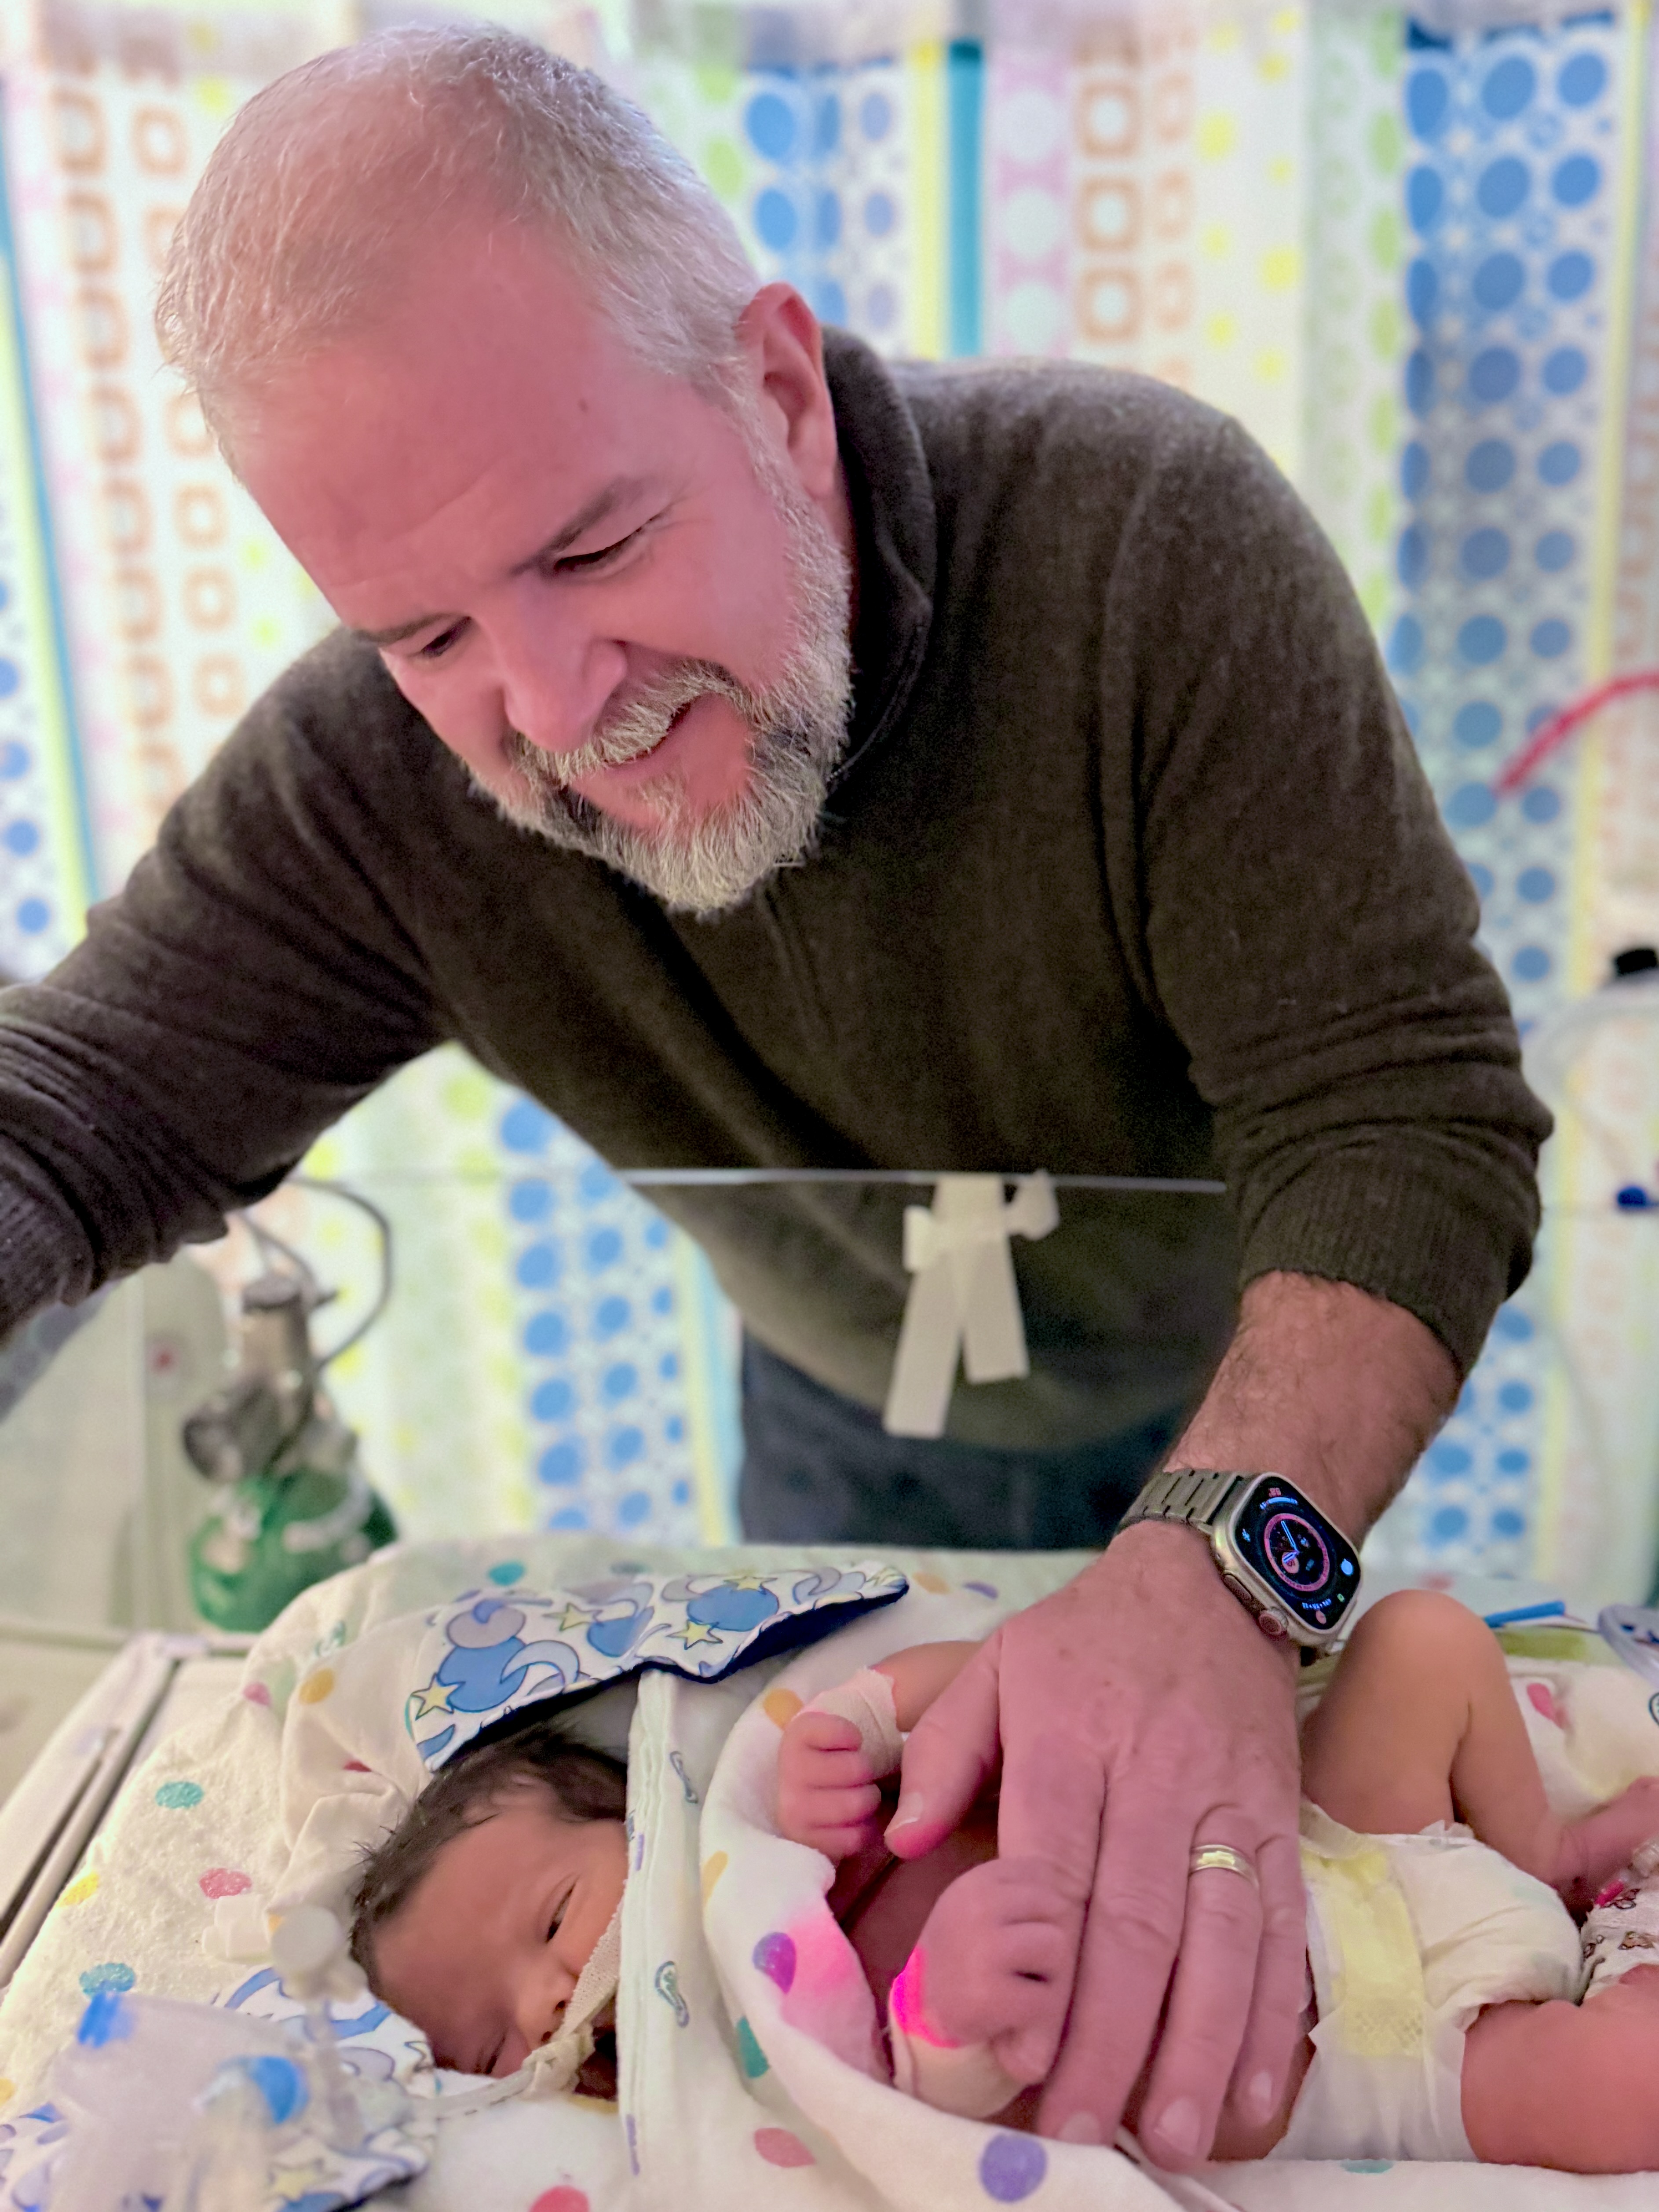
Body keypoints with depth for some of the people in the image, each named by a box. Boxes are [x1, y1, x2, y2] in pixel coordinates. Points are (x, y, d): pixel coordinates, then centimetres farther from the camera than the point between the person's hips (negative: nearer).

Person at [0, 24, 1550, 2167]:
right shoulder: (366, 785, -25)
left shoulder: (1152, 531, -35)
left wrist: (1217, 1568, -54)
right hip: (851, 1410, 3)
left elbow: (1408, 1110, -37)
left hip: (1247, 1383, -2)